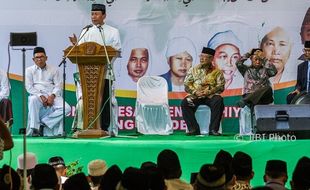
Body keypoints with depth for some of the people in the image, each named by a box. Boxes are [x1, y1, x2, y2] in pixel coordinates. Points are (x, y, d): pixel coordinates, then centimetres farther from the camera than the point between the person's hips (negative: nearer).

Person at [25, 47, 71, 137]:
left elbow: (58, 85, 8)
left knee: (66, 108, -26)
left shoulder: (53, 70, 17)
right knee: (33, 100, -40)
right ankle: (34, 128, -35)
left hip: (52, 96, 2)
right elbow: (29, 87, 1)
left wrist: (52, 96, -13)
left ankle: (43, 122, -21)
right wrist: (40, 96, -15)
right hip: (37, 95, -2)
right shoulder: (29, 70, 13)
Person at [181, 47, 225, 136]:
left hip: (211, 95, -2)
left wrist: (208, 92, -15)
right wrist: (195, 92, -11)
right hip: (195, 96, 2)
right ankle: (194, 129, -22)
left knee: (218, 101, -34)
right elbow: (187, 85, 8)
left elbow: (220, 86, 0)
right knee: (185, 103, -28)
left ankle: (213, 129, -28)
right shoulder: (193, 70, 15)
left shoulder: (217, 72, 9)